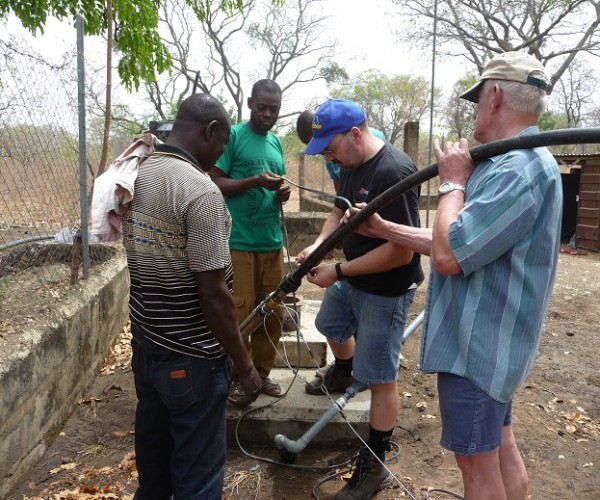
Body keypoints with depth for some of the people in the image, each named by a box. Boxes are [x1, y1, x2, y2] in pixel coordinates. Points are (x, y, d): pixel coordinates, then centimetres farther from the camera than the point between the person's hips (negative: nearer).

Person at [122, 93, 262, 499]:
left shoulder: (136, 176, 3)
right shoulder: (201, 191, -24)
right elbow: (213, 295, -23)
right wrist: (245, 364, -12)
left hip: (145, 341, 9)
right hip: (189, 355, -8)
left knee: (154, 450, 26)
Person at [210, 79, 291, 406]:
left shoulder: (276, 142, 15)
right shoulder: (232, 135, -4)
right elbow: (215, 183, -10)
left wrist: (281, 193, 1)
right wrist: (256, 181, -22)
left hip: (272, 241, 6)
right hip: (238, 242, -6)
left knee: (272, 313, 11)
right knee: (239, 315, 1)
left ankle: (262, 373, 27)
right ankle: (237, 378, 17)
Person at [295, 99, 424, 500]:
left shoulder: (394, 172, -29)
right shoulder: (352, 165, 0)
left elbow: (402, 251, -31)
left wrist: (338, 271, -25)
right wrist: (319, 245, -8)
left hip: (386, 290, -9)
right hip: (353, 278, 10)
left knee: (380, 378, 2)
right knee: (332, 325, 31)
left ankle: (374, 467, 19)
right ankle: (344, 373, 62)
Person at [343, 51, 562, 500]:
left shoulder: (519, 170, -24)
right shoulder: (523, 162, 11)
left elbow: (448, 256, -28)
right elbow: (459, 243, 13)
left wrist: (453, 183, -15)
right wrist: (383, 229, 12)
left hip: (476, 346, -10)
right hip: (491, 340, 10)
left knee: (477, 461, 7)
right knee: (501, 451, 22)